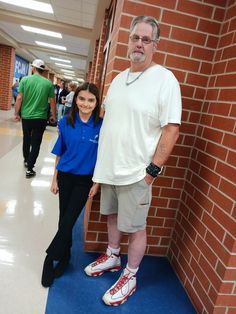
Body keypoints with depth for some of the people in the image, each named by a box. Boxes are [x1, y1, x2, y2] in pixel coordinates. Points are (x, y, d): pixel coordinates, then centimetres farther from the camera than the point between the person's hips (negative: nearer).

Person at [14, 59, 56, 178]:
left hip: (26, 116, 2)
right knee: (36, 143, 4)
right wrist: (53, 116, 10)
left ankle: (26, 160, 40)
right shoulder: (48, 83, -4)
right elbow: (52, 101, -2)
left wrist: (17, 113, 4)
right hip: (41, 118, -1)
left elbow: (19, 98, -7)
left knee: (26, 139, 22)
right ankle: (29, 169, 5)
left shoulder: (25, 80, -4)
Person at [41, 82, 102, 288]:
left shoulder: (101, 126, -11)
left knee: (68, 222, 0)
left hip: (85, 180, -2)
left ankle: (50, 258, 23)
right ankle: (64, 257, 35)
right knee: (64, 220, 13)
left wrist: (96, 183, -5)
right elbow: (59, 153, 2)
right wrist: (55, 179, 4)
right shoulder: (65, 123, -4)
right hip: (65, 177, 2)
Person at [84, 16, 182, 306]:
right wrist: (102, 161, 13)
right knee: (112, 215, 21)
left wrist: (152, 171, -17)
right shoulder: (118, 79, 11)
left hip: (136, 172, -6)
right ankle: (112, 257, 45)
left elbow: (171, 129, -14)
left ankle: (130, 277, 30)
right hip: (109, 167, 7)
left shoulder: (165, 80, -11)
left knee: (135, 228, 8)